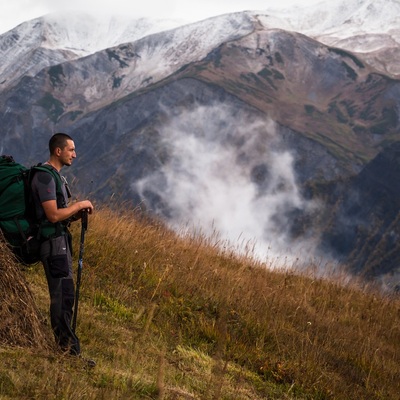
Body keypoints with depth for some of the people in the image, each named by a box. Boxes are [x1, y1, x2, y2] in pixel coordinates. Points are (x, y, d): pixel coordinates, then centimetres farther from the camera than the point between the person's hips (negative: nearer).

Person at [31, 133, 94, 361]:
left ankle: (68, 348, 18)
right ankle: (68, 349, -10)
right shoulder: (45, 177, -14)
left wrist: (78, 214, 4)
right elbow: (53, 215, -21)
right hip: (53, 242, -11)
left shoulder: (56, 176, 18)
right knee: (63, 295, -11)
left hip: (60, 241, 11)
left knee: (64, 295, 12)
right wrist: (79, 205, -9)